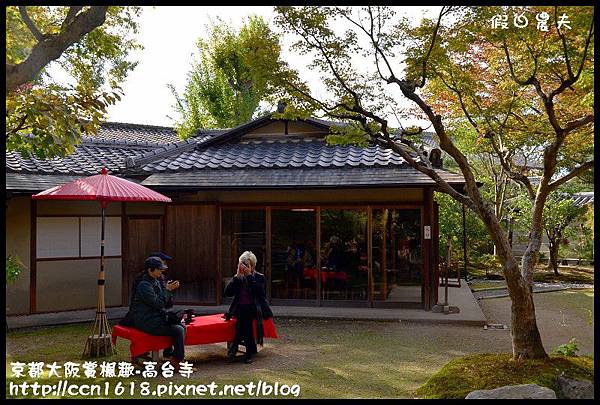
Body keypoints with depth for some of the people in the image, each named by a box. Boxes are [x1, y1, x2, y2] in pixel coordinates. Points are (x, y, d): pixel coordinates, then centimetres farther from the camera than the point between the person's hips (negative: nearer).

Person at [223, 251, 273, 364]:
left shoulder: (259, 277, 5)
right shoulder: (238, 278, 12)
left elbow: (256, 291, -14)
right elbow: (227, 293, -2)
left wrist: (249, 275, -14)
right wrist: (237, 276, -8)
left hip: (254, 309, -2)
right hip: (240, 308, 2)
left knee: (245, 314, -34)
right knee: (243, 315, -33)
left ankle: (236, 345, -24)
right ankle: (250, 350, -30)